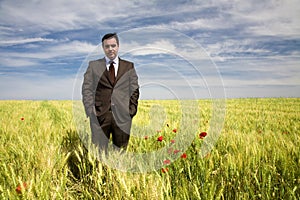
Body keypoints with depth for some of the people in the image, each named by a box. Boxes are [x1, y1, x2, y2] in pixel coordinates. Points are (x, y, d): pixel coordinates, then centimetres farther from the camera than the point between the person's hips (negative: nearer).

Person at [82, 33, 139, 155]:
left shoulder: (129, 66, 10)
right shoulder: (93, 66, 9)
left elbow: (134, 90, 10)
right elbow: (87, 89, 6)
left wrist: (131, 111, 1)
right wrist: (90, 111, -4)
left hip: (122, 116, 1)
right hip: (100, 116, 0)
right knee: (99, 152, 3)